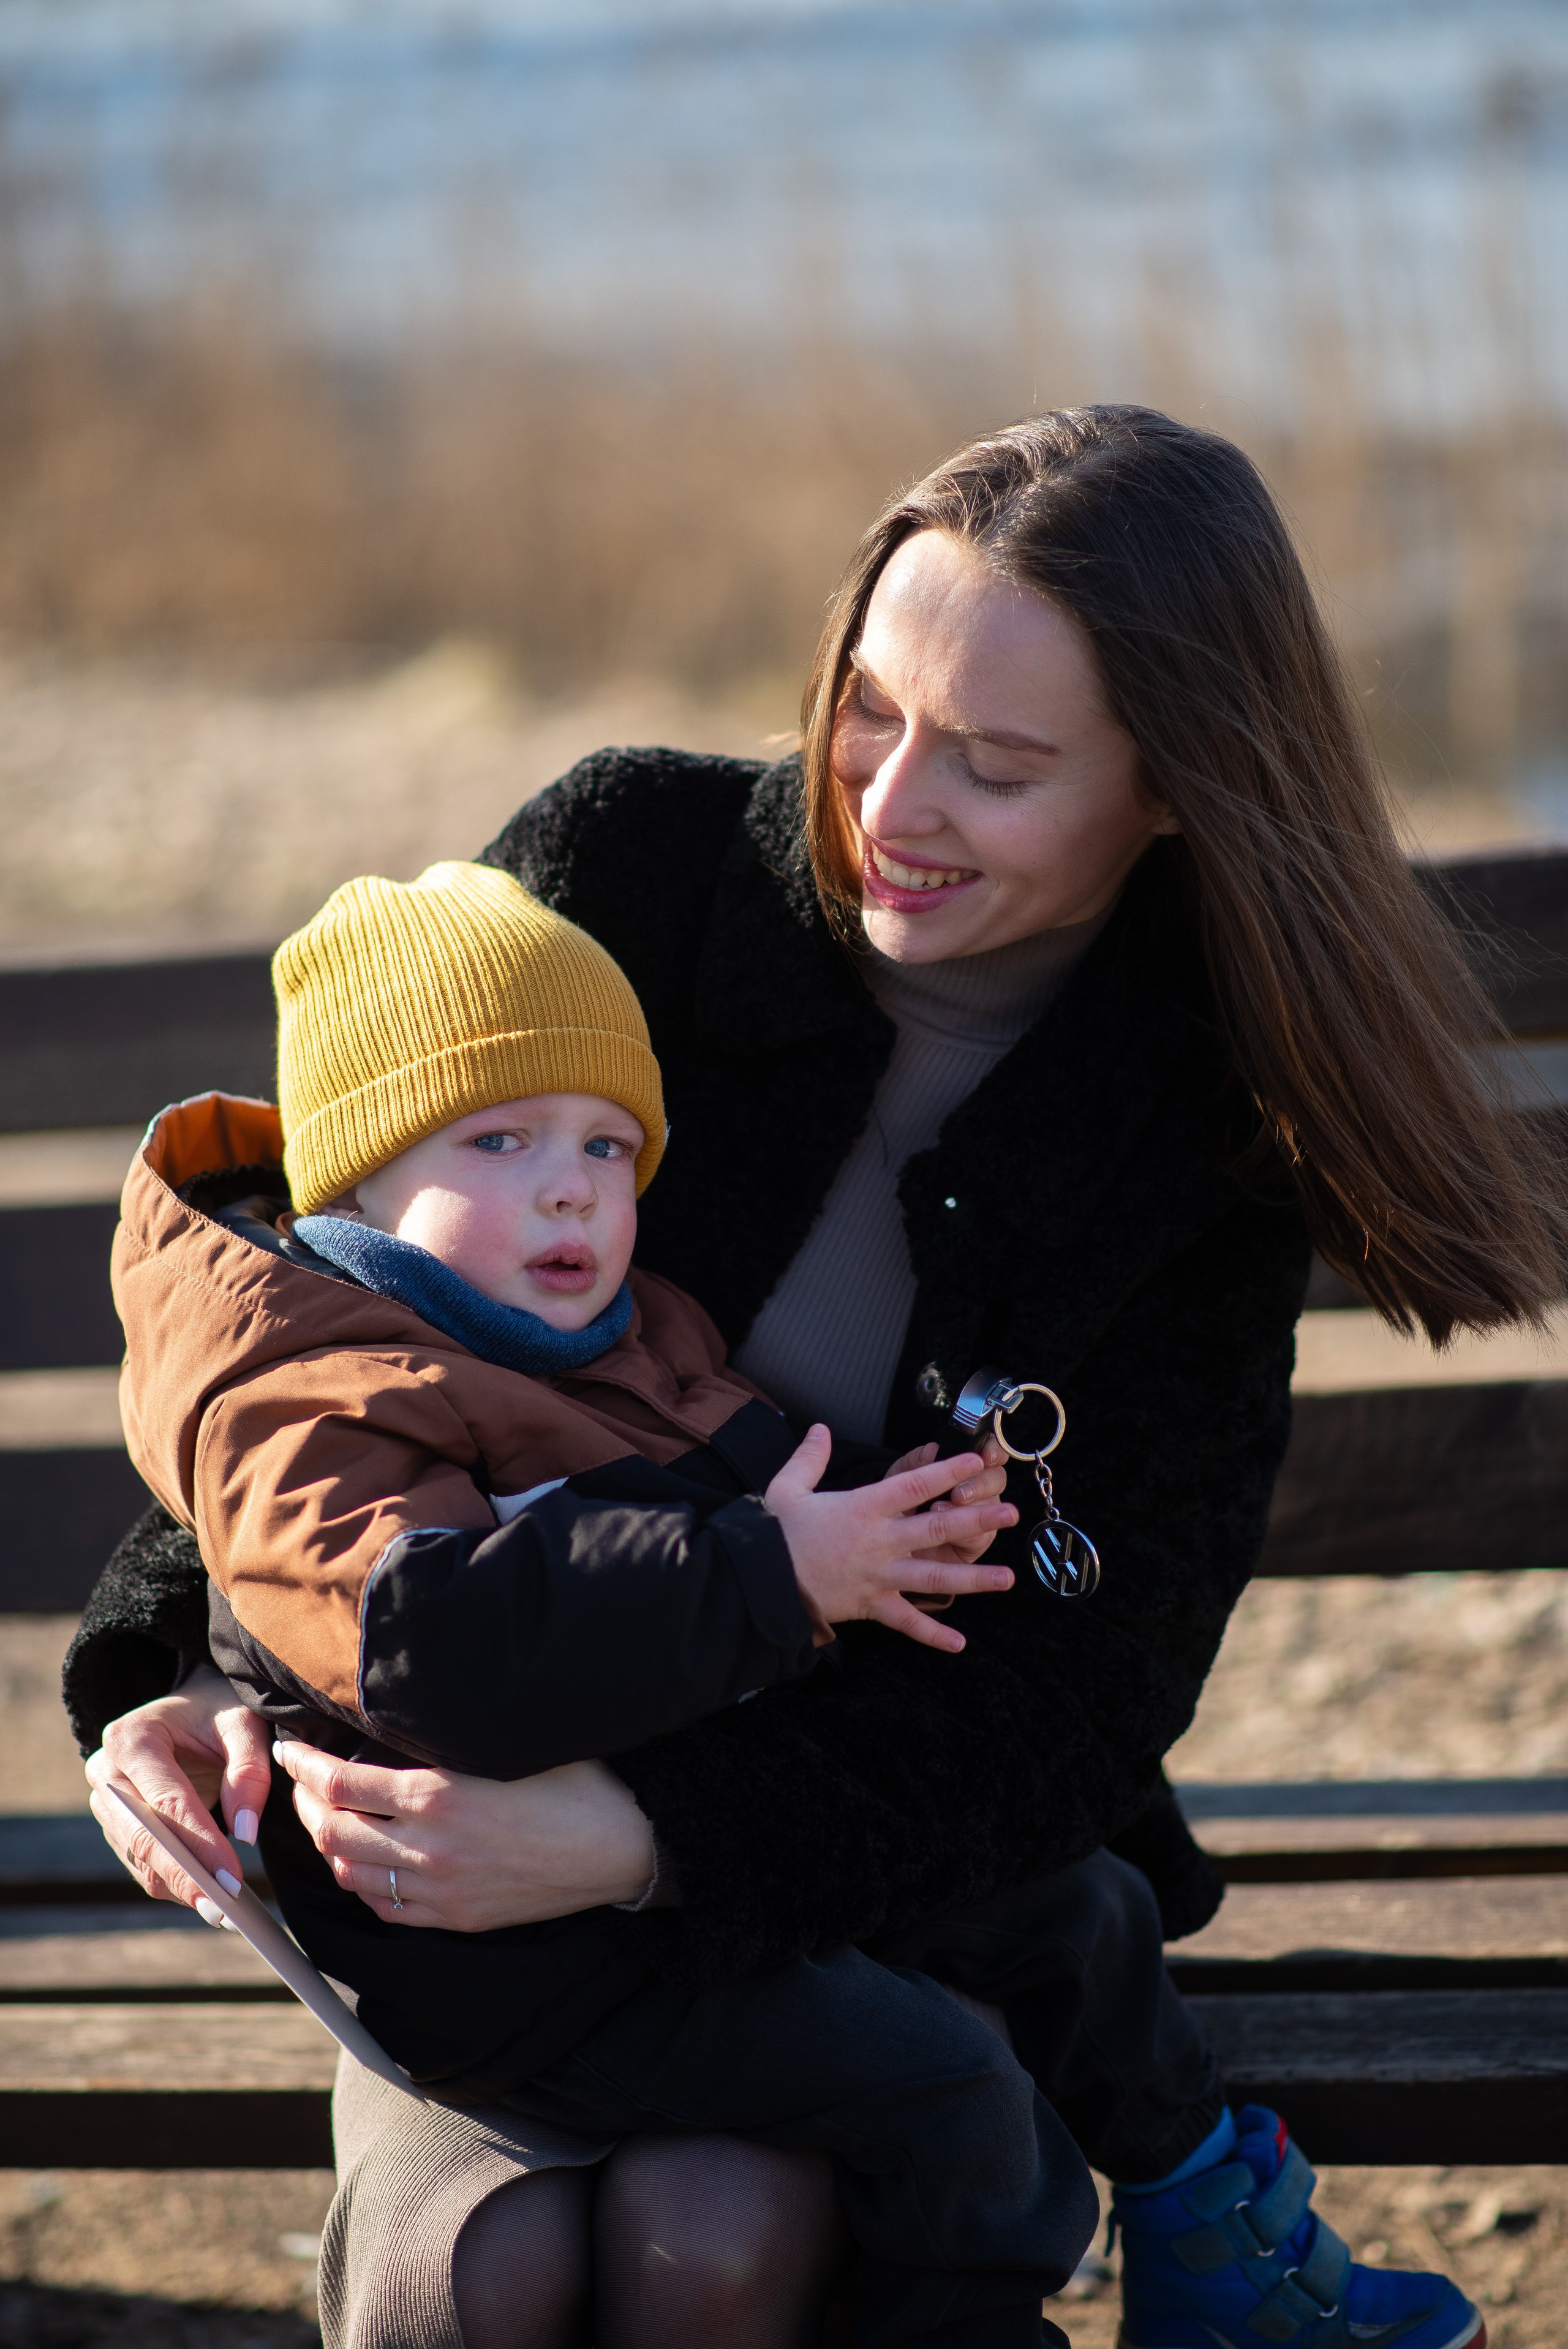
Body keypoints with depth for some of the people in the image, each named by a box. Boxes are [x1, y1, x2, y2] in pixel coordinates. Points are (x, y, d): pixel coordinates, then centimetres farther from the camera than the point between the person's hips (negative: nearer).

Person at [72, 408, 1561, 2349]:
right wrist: (205, 1675, -19)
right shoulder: (625, 862, -11)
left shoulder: (1206, 1148, -11)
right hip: (477, 1789, 1)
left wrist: (655, 1832, -35)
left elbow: (1076, 1694, -18)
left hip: (853, 1870, -1)